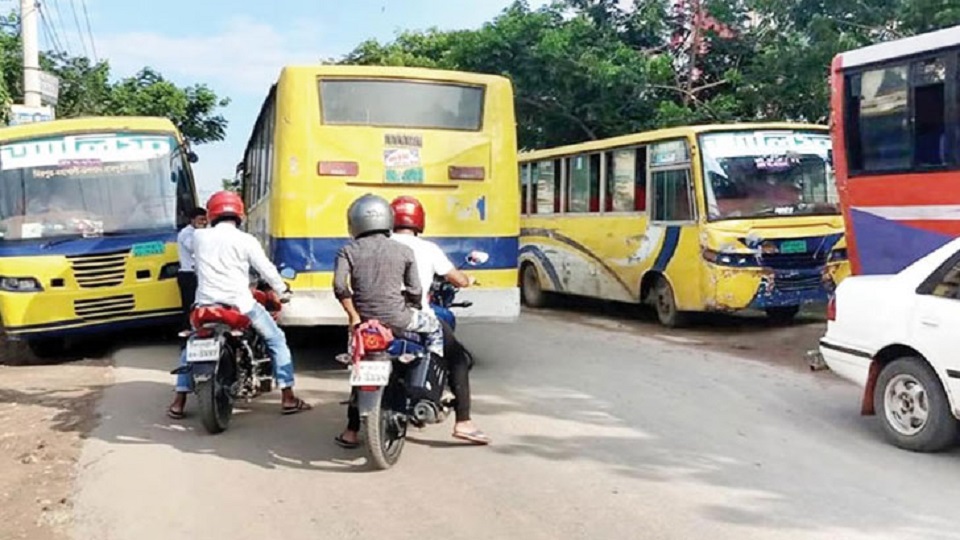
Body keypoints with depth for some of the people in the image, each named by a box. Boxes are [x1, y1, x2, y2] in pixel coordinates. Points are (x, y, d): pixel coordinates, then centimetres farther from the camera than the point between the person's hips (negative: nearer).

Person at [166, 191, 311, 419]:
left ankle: (178, 402, 18)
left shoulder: (199, 236, 5)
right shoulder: (246, 240, -4)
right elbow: (267, 269, 1)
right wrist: (283, 290, 17)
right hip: (240, 304, -3)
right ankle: (288, 398, 8)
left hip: (206, 303, 3)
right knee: (276, 340, 12)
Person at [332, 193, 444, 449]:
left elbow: (340, 286, -12)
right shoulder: (403, 251, 2)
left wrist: (353, 316, -3)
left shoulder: (349, 251, 2)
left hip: (363, 321, 2)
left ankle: (351, 431, 22)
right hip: (396, 319, -2)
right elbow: (415, 291, 0)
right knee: (434, 326, 25)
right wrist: (411, 308, 20)